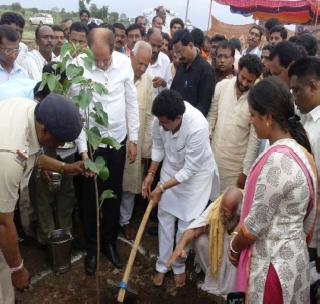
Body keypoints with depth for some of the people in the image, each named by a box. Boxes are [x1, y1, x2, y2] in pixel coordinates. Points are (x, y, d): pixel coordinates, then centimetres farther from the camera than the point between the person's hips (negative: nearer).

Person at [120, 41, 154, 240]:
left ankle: (125, 220, 32)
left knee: (130, 184, 13)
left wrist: (146, 148, 2)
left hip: (136, 143, 2)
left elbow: (149, 116, 2)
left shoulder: (148, 81, -1)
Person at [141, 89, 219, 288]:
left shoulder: (197, 127, -38)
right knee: (165, 217, 10)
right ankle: (163, 265, 28)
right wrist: (151, 174, -6)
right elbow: (158, 145, -2)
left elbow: (189, 169, -28)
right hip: (171, 169, 5)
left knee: (186, 223, 3)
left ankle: (179, 266, 28)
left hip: (196, 173, -5)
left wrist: (161, 188, -22)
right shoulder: (162, 117, -23)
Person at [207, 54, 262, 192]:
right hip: (214, 155, 3)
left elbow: (254, 138, -11)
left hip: (238, 162, -3)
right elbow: (212, 117, 4)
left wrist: (246, 171, -10)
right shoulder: (222, 86, -5)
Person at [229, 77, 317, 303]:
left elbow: (254, 225, -21)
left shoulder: (276, 161, -28)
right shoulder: (302, 152, 0)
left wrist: (234, 248, -3)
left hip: (272, 262, -8)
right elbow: (309, 217, 8)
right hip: (295, 255, 8)